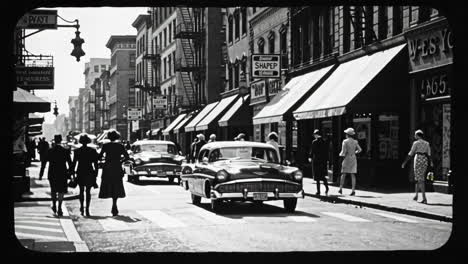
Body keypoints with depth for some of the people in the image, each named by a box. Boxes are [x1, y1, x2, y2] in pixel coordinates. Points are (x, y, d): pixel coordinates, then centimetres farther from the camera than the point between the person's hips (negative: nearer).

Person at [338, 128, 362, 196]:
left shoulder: (345, 141, -10)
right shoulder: (355, 142, 4)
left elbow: (343, 152, -14)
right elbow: (359, 149, 8)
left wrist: (341, 154, 7)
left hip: (347, 158, -3)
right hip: (353, 158, 3)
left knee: (343, 174, 8)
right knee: (353, 175, 0)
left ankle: (341, 189, 9)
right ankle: (353, 190, -8)